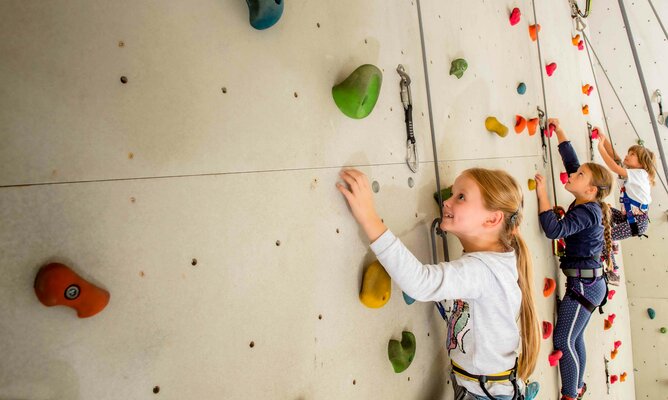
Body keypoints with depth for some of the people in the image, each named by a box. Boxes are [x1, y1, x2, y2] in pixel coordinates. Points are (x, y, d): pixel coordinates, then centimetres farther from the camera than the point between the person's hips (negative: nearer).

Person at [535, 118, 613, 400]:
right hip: (587, 283, 9)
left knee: (563, 340, -3)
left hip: (583, 284, -9)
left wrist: (542, 194, -25)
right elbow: (572, 162, 11)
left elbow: (553, 229, -31)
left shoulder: (587, 212, -19)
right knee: (573, 339, 18)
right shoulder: (587, 205, 5)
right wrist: (559, 132, 13)